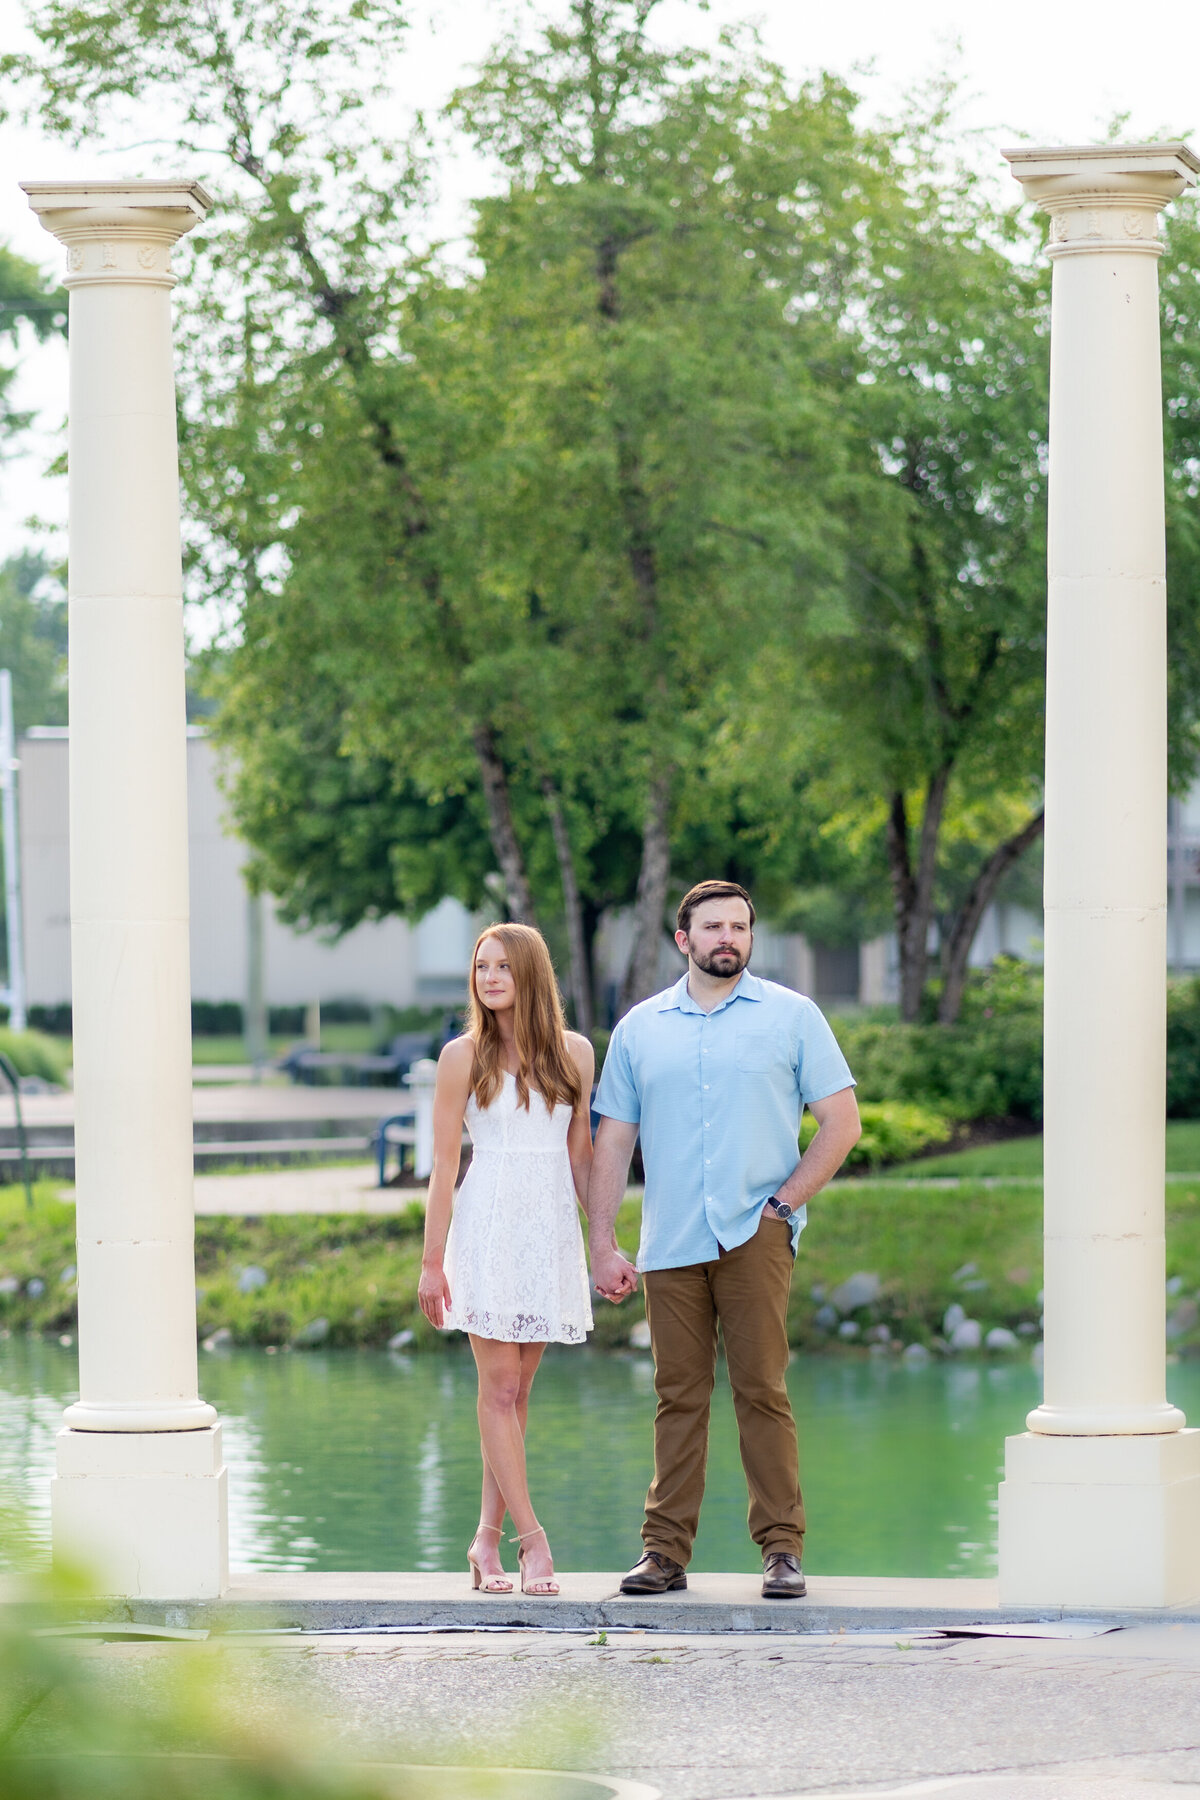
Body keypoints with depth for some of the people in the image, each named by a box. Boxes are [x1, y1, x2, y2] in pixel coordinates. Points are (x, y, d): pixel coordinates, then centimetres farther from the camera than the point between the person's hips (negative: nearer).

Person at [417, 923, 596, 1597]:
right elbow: (444, 1164, 0)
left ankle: (489, 1537, 9)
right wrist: (433, 1261, -3)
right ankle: (532, 1538, -7)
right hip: (487, 1229, -3)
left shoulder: (574, 1053, 7)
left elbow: (581, 1156, 12)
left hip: (552, 1229, 3)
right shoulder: (464, 1056, 0)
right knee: (499, 1386, -7)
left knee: (517, 1389, 4)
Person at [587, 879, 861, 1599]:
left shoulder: (791, 1016, 6)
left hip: (754, 1235, -2)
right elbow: (613, 1140, 13)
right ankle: (666, 1550, 6)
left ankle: (782, 1547, -2)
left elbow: (842, 1121, 4)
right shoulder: (640, 1028, 13)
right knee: (679, 1397, 3)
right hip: (671, 1243, 2)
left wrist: (786, 1200, -5)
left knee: (763, 1390, -6)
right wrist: (602, 1244, 5)